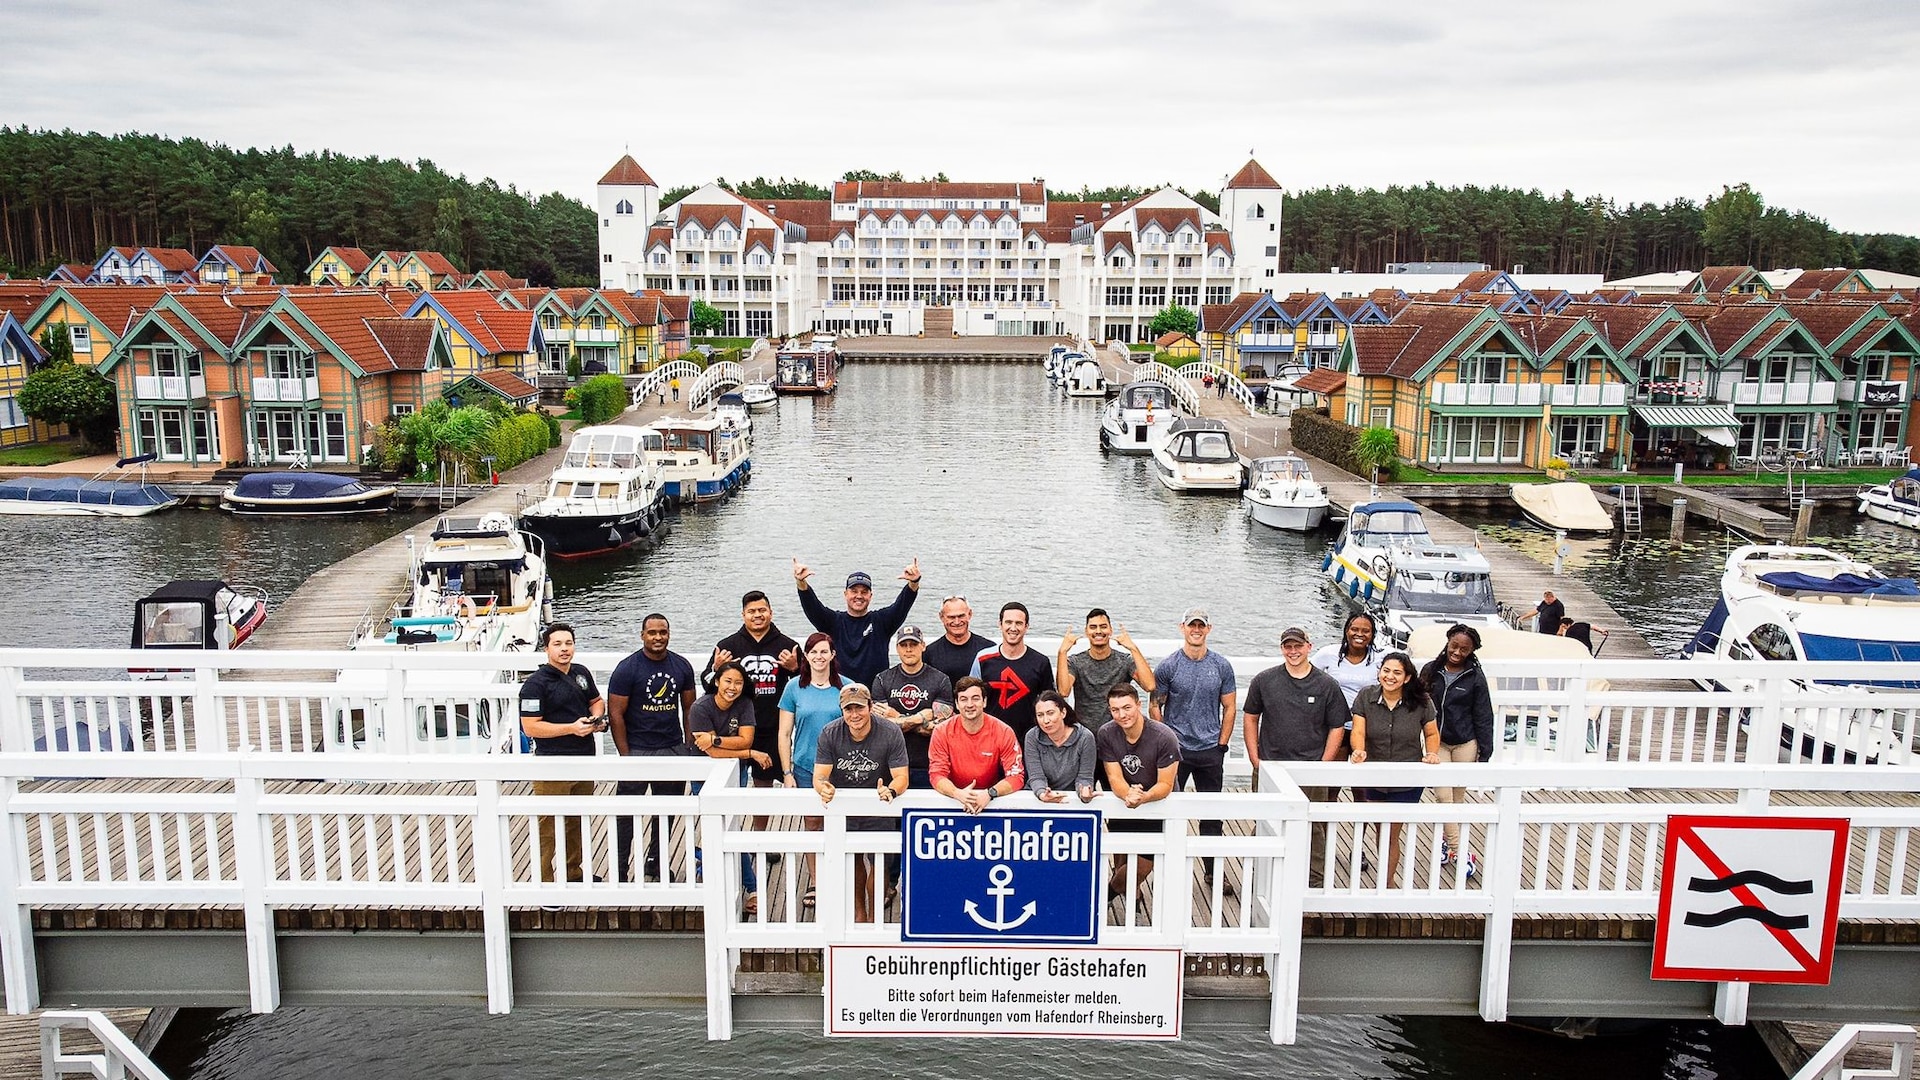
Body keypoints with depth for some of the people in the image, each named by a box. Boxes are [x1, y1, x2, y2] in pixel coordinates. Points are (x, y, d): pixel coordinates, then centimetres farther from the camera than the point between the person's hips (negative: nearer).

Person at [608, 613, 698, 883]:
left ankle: (656, 864, 28)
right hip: (637, 750, -4)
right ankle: (619, 872, 7)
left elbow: (689, 707, 10)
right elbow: (615, 714, -9)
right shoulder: (627, 668, -9)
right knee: (627, 815, -2)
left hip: (674, 749, 4)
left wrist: (689, 746, 3)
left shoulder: (681, 666, 4)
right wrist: (625, 755, -13)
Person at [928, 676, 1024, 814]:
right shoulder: (942, 732, -4)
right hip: (954, 801, 0)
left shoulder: (1003, 732, -6)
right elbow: (937, 774, -6)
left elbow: (1016, 776, -6)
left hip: (991, 802, 0)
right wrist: (958, 793, -26)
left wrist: (990, 793, -24)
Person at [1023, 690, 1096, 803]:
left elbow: (1084, 777, -4)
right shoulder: (1032, 737, -4)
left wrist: (1084, 792, -26)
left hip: (1072, 799, 0)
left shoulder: (1085, 737, -6)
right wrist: (1042, 794, -28)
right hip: (1037, 799, 0)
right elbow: (1036, 777, -8)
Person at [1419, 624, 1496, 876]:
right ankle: (1461, 852, -1)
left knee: (1458, 797, 10)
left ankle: (1448, 842, 28)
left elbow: (1483, 717, -3)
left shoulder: (1475, 677, -7)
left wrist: (1485, 753, -3)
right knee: (1443, 795, -5)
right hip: (1437, 742, 1)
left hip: (1464, 744, -1)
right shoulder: (1431, 670, -2)